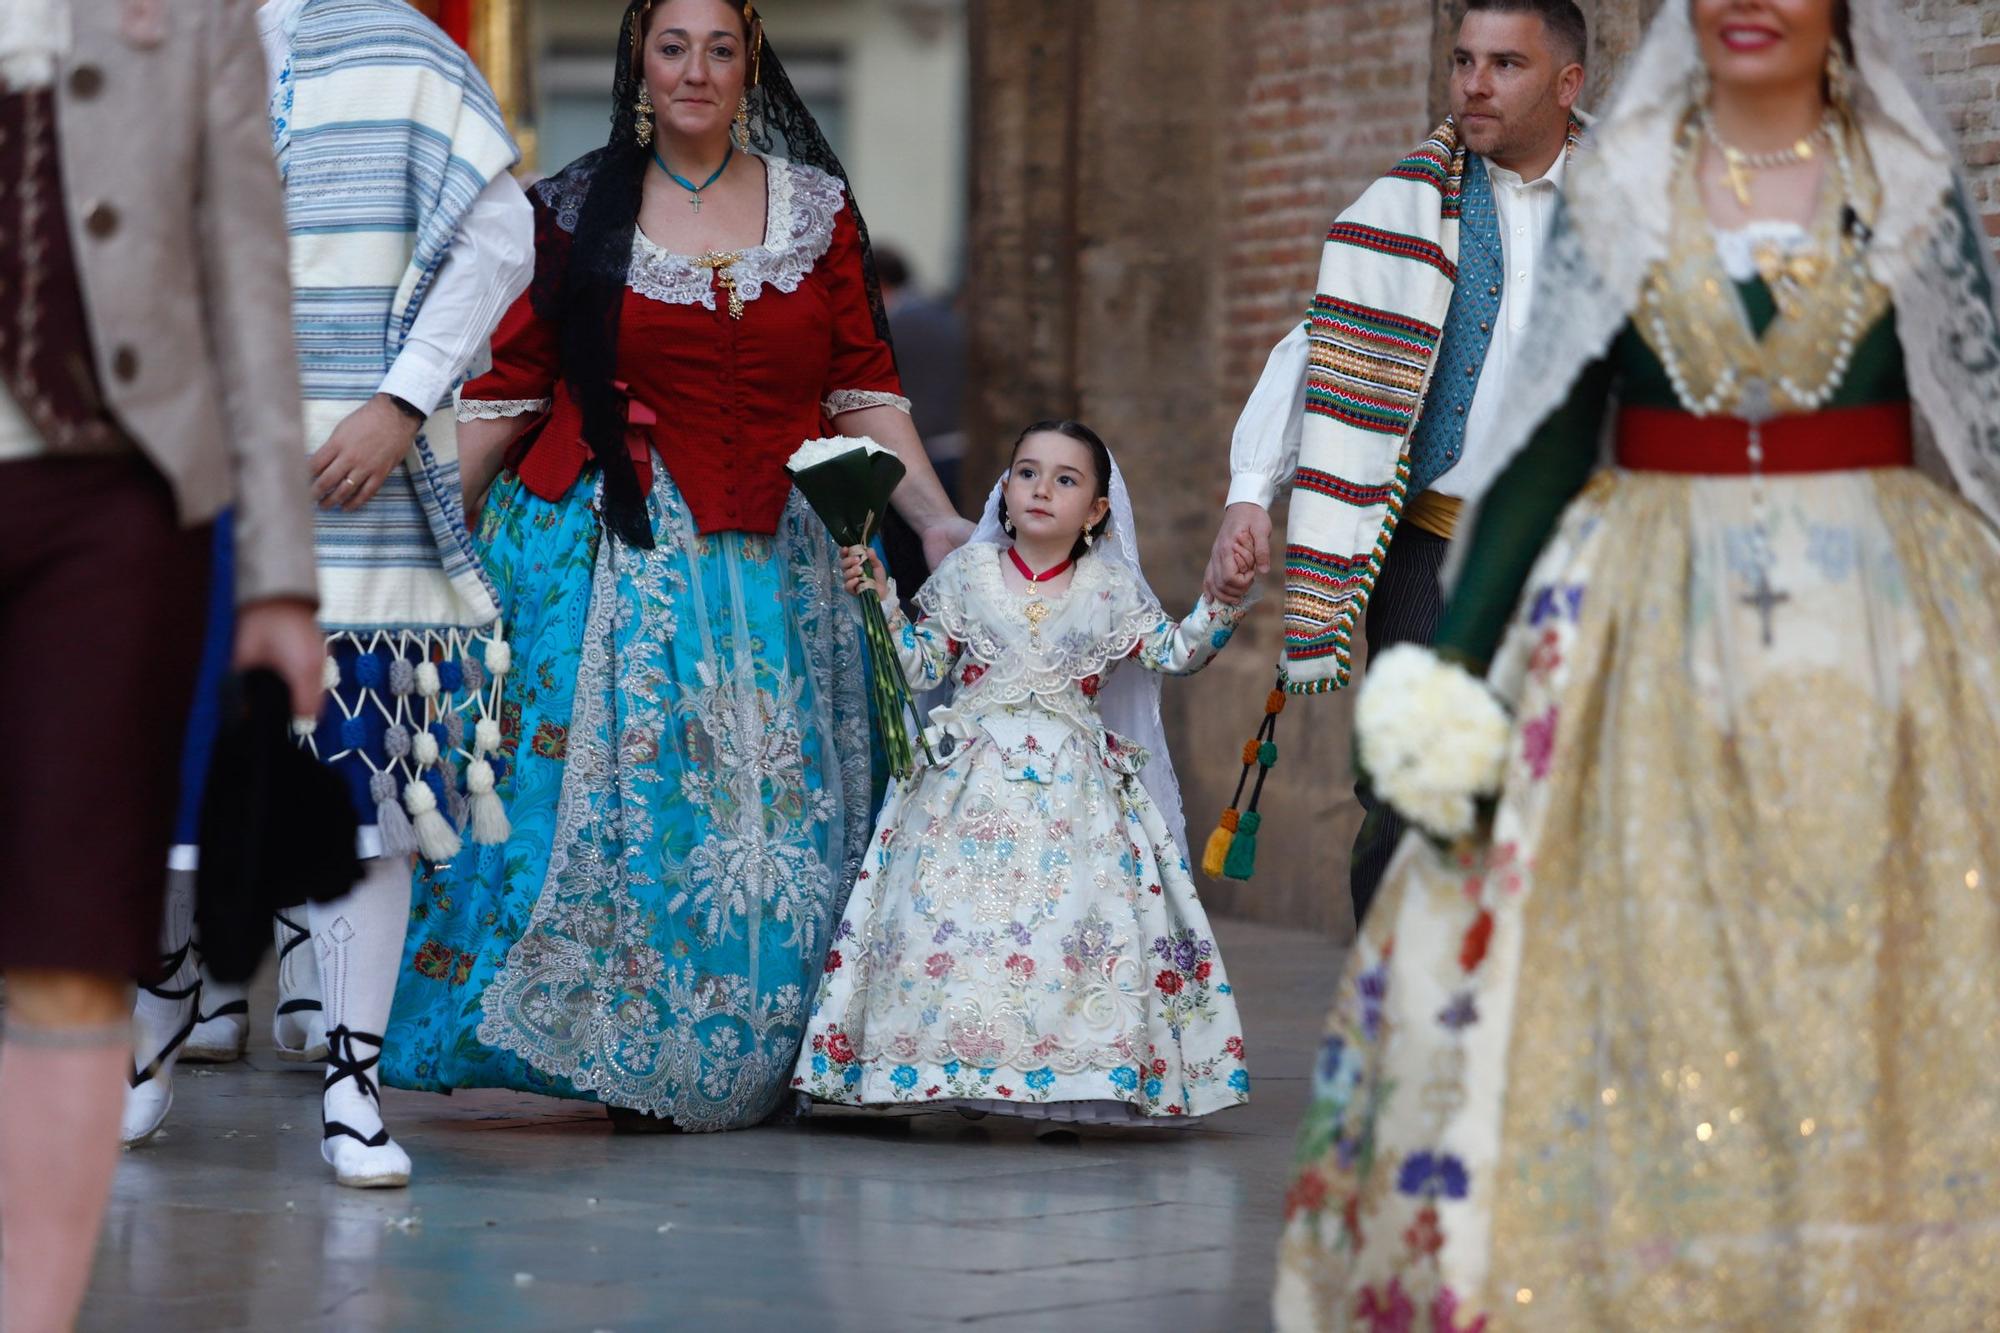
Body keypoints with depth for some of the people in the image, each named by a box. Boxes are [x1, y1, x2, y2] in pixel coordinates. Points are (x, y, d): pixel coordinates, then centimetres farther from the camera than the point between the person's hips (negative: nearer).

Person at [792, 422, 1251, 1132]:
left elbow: (1173, 651, 7)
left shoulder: (1110, 590, 9)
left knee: (1077, 918, -11)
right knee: (956, 911, -11)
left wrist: (1218, 609, -7)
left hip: (1073, 790, 0)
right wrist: (884, 601, -1)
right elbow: (921, 666, 9)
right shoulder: (967, 573, 9)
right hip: (972, 778, 0)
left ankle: (1066, 1090, -6)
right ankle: (960, 1076, -5)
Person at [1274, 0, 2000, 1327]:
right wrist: (1458, 657, -2)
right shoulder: (1618, 187, 6)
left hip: (1883, 635, 0)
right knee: (1642, 992, -2)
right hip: (1655, 626, 1)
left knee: (1890, 996, -3)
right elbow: (1549, 440, 4)